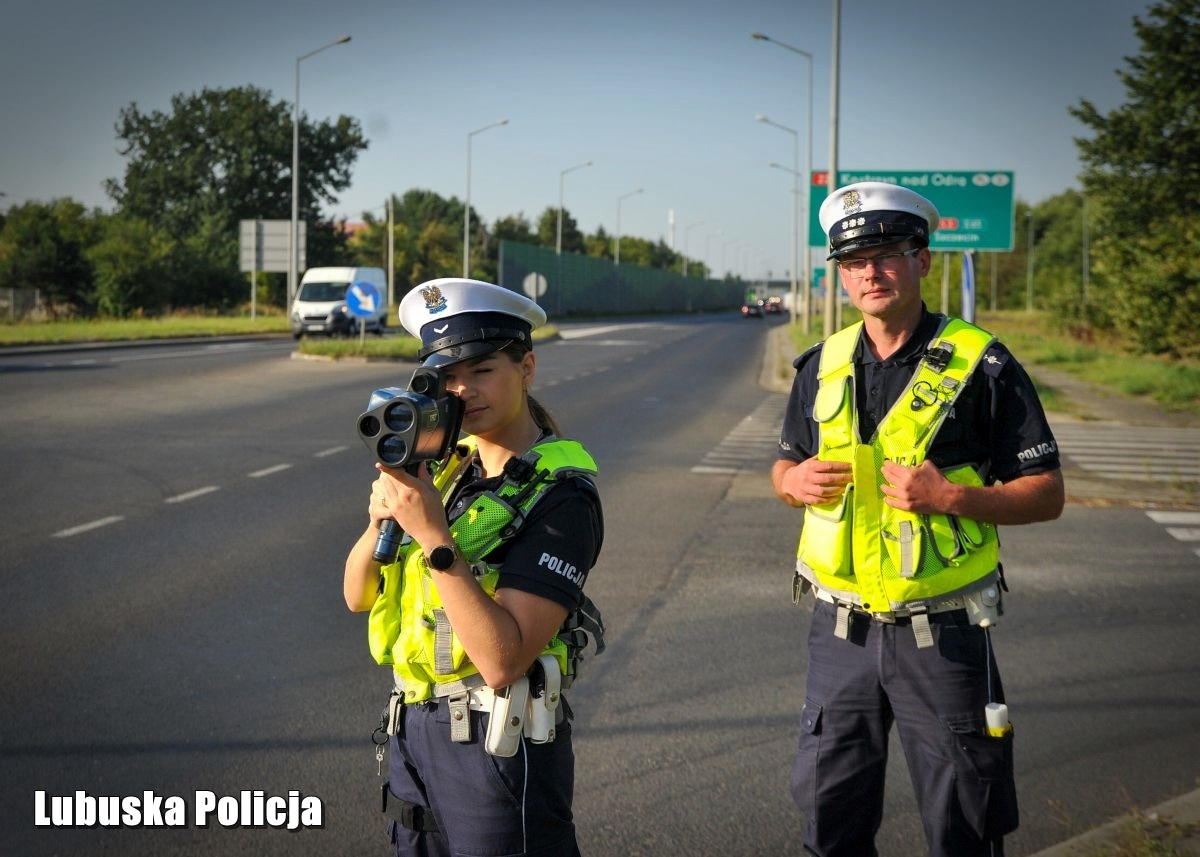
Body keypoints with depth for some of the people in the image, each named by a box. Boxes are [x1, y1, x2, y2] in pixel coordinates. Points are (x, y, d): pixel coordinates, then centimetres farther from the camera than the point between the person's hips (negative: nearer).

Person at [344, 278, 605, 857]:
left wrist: (434, 537, -28)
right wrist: (381, 520, -14)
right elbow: (358, 595, 5)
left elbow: (502, 660, -24)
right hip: (413, 730, 7)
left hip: (496, 743, -7)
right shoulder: (447, 467, 6)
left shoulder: (560, 497, -16)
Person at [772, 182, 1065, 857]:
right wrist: (793, 480, -5)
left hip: (942, 634, -4)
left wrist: (950, 497, -21)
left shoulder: (980, 364, -6)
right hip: (842, 629, 4)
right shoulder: (822, 366, 7)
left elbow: (1046, 493, -5)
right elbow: (787, 465, 19)